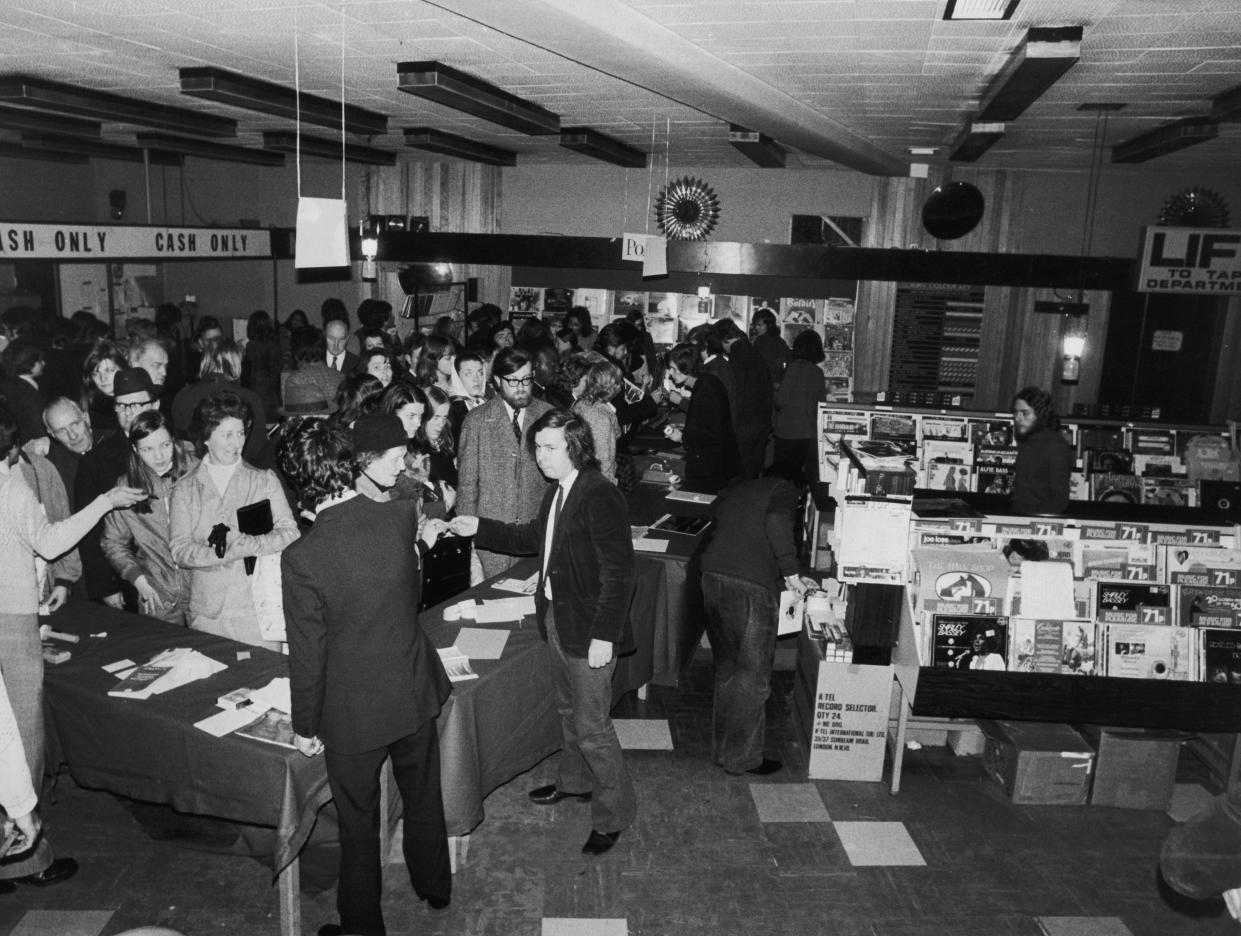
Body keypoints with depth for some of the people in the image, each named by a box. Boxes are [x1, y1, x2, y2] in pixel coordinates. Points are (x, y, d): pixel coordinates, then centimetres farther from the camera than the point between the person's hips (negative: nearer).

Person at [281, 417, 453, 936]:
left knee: (359, 825, 17)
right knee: (423, 799, 25)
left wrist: (305, 727, 0)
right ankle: (434, 887, 48)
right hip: (415, 694, 4)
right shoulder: (401, 517, -13)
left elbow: (307, 654, -15)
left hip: (353, 713, -4)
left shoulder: (301, 557, -23)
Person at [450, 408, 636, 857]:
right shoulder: (557, 492, 5)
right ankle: (575, 780, 48)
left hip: (589, 629, -9)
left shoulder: (601, 497, -24)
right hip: (557, 619, 9)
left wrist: (604, 635, -24)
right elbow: (533, 538, 20)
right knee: (568, 709, 26)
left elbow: (618, 573, -24)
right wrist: (480, 529, 10)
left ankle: (613, 815, 21)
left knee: (591, 725, 2)